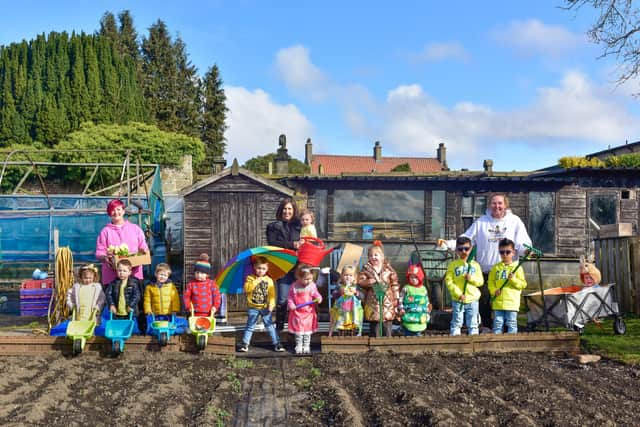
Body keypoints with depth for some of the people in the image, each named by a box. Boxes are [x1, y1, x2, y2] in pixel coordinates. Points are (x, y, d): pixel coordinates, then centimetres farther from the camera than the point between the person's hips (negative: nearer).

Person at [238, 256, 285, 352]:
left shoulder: (269, 280, 0)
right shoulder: (250, 278, -2)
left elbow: (272, 294, -3)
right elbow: (247, 289, -18)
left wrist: (271, 305, -14)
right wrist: (256, 281, -21)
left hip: (265, 308, 0)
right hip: (253, 308, 0)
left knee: (270, 326, 3)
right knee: (250, 326, 7)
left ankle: (277, 343, 8)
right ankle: (245, 344, 16)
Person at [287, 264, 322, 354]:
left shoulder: (312, 286, -5)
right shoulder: (294, 286, -11)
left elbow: (316, 294, 3)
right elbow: (290, 297, -4)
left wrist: (318, 298, -19)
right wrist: (291, 304, -19)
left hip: (309, 313, 2)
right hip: (297, 312, -2)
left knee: (307, 331, 11)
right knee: (298, 331, 7)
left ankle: (306, 347, 23)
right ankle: (298, 347, 19)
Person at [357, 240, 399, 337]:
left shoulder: (388, 268, 3)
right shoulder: (366, 269, 3)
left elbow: (395, 284, 4)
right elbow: (360, 281, -5)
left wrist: (396, 299, 0)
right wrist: (372, 280, -18)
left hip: (387, 302, 0)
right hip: (373, 303, 0)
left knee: (388, 325, 2)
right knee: (374, 325, 6)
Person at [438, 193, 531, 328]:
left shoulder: (515, 221, 4)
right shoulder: (481, 222, 7)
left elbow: (521, 245, -2)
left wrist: (526, 249, -25)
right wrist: (448, 243, -10)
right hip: (484, 272, 1)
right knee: (483, 304, 3)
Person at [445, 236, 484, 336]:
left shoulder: (475, 265, 6)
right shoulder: (453, 265, -1)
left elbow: (481, 281, 5)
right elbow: (449, 281, -7)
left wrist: (472, 278, -16)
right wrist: (458, 294, -15)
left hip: (473, 299, 2)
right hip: (457, 299, -2)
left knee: (473, 324, 10)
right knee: (456, 323, 5)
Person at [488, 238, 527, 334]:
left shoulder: (517, 268, 0)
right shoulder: (496, 267, 8)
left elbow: (523, 284, -3)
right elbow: (491, 282, 10)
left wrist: (513, 279, -18)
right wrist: (494, 291, -8)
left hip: (512, 303, -2)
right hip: (498, 302, 2)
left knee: (512, 324, 2)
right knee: (497, 324, 7)